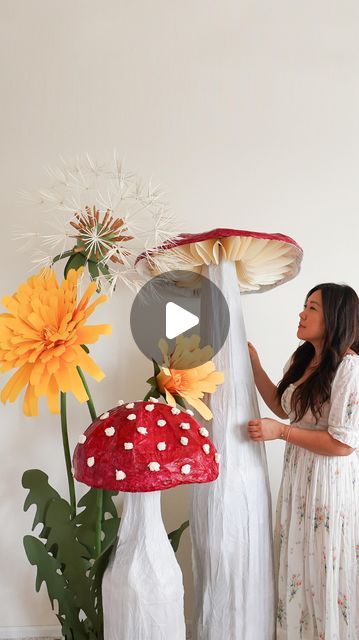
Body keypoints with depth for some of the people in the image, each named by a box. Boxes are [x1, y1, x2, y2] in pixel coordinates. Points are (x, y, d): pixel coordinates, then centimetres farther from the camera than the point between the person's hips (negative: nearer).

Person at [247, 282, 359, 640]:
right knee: (297, 563, 22)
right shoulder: (301, 359, 4)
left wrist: (280, 432, -20)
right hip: (298, 474, 8)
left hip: (330, 481, -8)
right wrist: (254, 365, 7)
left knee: (325, 569, 11)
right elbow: (283, 407, 16)